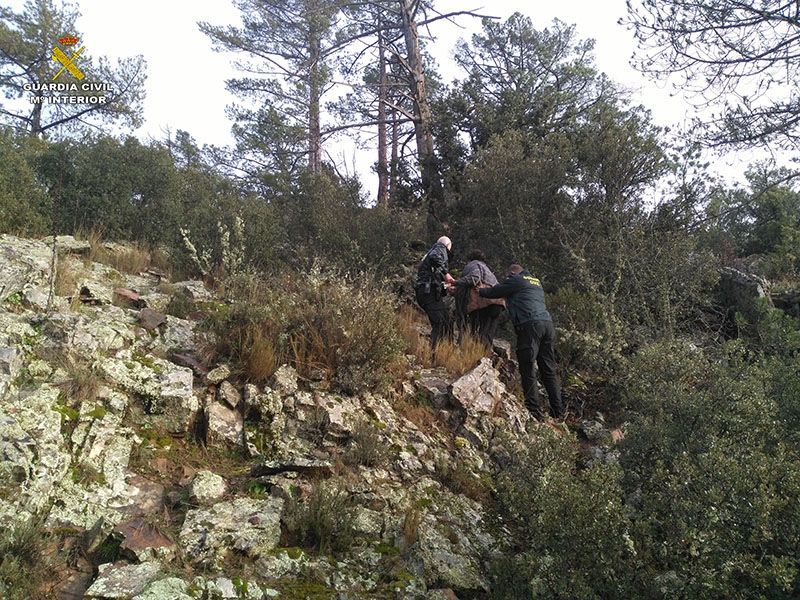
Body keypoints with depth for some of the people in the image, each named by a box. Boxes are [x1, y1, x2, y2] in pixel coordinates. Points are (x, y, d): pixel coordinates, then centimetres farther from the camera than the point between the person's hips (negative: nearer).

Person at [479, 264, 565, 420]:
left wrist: (480, 291, 29)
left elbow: (494, 292, 11)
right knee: (549, 369, 8)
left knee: (528, 370, -4)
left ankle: (535, 411, -9)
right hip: (548, 323, 7)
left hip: (530, 325, -7)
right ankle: (558, 411, 6)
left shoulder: (515, 280, 7)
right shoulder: (536, 282, 30)